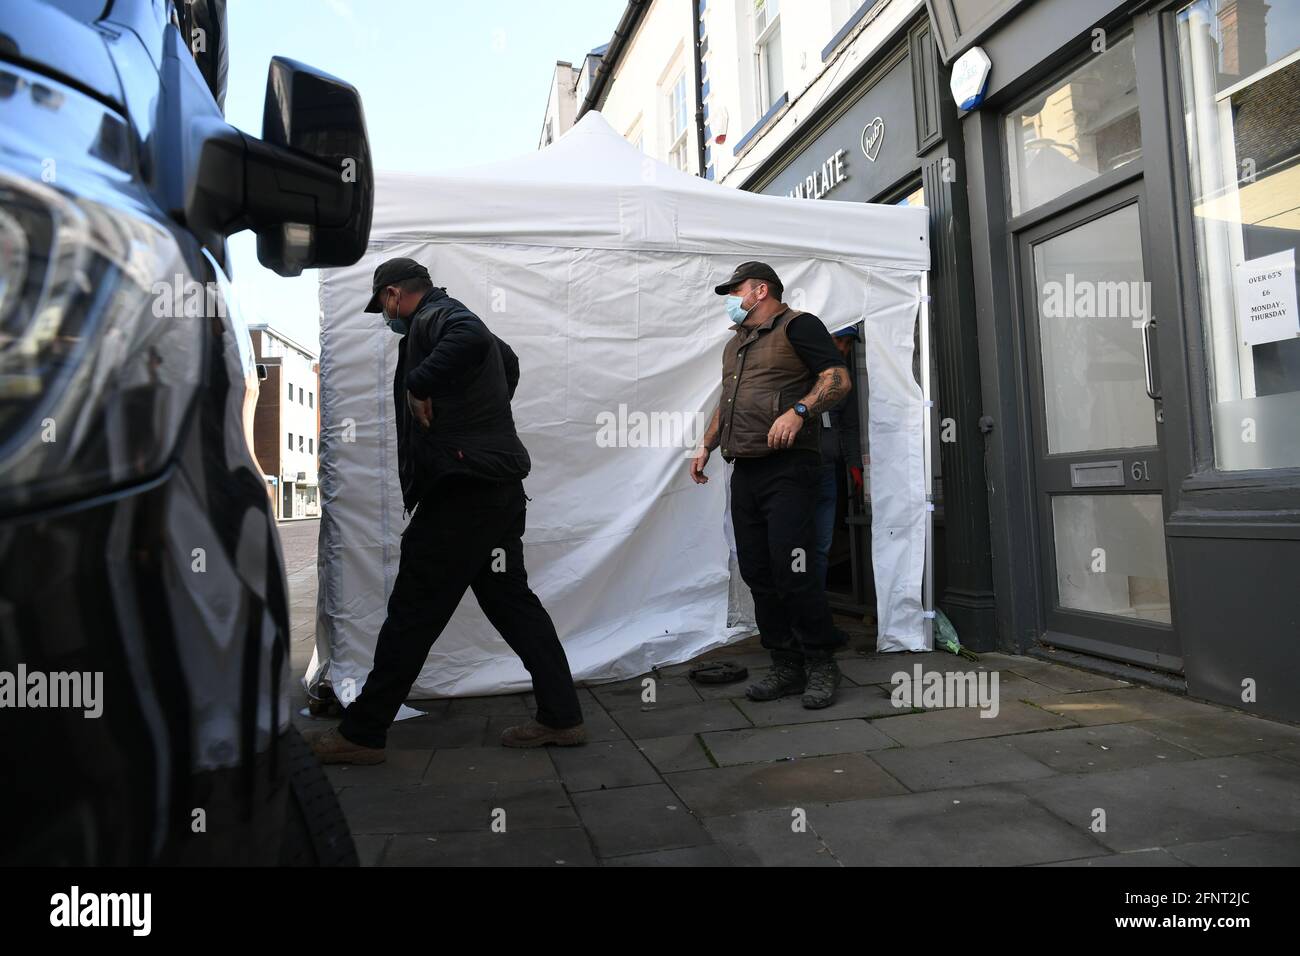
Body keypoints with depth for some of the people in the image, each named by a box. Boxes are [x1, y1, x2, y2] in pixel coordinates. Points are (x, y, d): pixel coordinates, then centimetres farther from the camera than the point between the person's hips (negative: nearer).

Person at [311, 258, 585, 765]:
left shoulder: (434, 319, -9)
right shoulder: (455, 318, 22)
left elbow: (473, 337, -33)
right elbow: (508, 362, 39)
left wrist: (419, 384, -23)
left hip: (462, 490, -10)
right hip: (499, 485, 10)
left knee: (412, 614, -1)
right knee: (510, 599, 12)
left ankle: (361, 734, 12)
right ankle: (561, 717, 17)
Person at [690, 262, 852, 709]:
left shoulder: (798, 326, 0)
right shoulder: (735, 345, 25)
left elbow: (838, 378, -10)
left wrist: (798, 411, -24)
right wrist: (706, 445, 22)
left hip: (788, 468, -8)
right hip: (745, 471, 8)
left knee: (791, 572, -12)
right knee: (757, 575, 6)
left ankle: (821, 666, 5)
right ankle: (785, 667, 15)